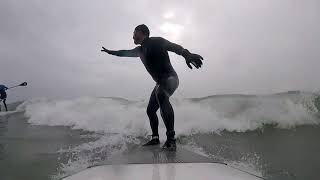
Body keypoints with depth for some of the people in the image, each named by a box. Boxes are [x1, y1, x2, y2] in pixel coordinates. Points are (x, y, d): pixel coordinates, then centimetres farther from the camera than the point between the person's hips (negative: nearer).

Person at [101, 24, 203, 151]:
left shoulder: (156, 41, -7)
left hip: (170, 78, -9)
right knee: (150, 110, 7)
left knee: (160, 94, -38)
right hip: (160, 82, 9)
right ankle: (155, 138, 19)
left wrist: (186, 54, -44)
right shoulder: (140, 50, 16)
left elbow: (174, 46, -24)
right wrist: (110, 52, 45)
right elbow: (125, 53, 33)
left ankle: (171, 138, -39)